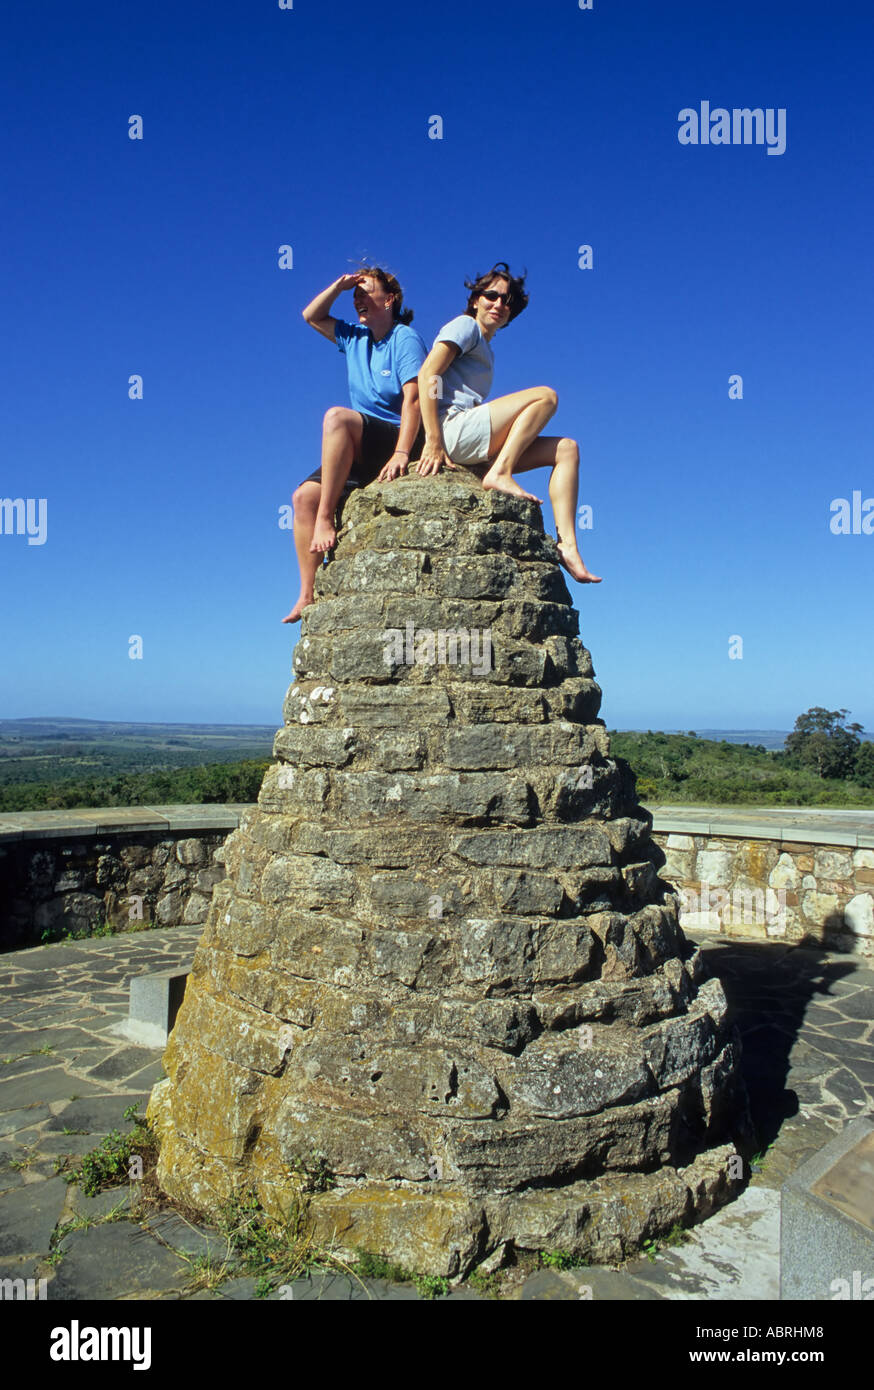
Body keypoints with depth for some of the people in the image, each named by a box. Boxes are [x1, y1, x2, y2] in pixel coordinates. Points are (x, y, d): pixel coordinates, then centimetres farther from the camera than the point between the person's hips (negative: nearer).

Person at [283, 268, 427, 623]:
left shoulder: (406, 339, -3)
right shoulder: (355, 338, 18)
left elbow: (413, 399, -16)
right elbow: (312, 316, 25)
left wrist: (401, 453, -28)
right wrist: (340, 285, 9)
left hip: (403, 441, -7)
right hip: (365, 451, 8)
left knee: (337, 416, -32)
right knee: (304, 495, -10)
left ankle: (325, 519, -31)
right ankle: (308, 594, -15)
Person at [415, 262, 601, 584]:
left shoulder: (485, 350, 32)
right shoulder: (465, 326, 6)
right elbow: (427, 375, -10)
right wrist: (433, 441, -21)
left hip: (473, 445, 8)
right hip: (451, 428, -8)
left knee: (567, 449, -1)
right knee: (546, 395, -12)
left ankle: (567, 546, -16)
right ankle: (499, 473, -22)